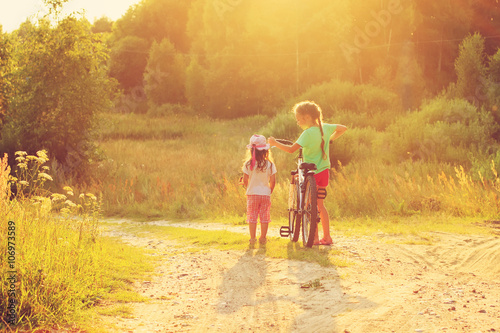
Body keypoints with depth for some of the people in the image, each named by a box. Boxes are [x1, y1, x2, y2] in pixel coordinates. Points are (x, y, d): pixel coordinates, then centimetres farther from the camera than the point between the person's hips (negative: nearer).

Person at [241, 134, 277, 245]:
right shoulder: (270, 164, -5)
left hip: (252, 194, 0)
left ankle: (252, 238, 5)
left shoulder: (248, 164, -6)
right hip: (265, 194, 0)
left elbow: (245, 180, -3)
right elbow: (273, 181, -2)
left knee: (252, 217, 5)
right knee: (265, 217, 8)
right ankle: (263, 238, 12)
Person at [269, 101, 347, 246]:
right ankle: (327, 237, 16)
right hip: (324, 171, 7)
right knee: (320, 204, 15)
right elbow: (343, 128, 19)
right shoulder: (325, 127, 3)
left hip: (311, 172, -7)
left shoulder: (308, 133, -18)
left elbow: (291, 149, -23)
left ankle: (315, 237, 5)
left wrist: (275, 143, -12)